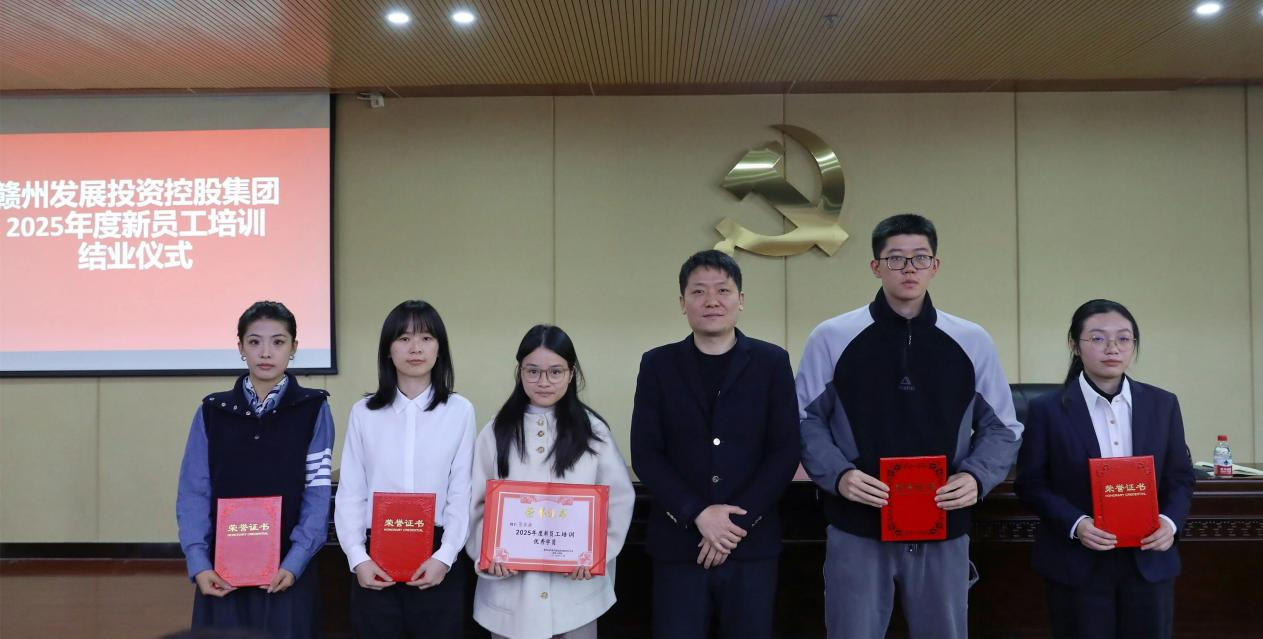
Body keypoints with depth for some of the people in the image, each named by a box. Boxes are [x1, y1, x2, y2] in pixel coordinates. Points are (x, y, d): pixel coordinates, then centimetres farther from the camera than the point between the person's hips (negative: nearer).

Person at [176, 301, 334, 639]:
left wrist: (294, 562, -16)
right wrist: (198, 563, -11)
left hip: (286, 572, -1)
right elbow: (194, 492, 1)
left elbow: (318, 494, -5)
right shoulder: (212, 412, 5)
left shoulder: (314, 410, -1)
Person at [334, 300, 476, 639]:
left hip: (437, 557, -1)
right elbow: (350, 494, 3)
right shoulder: (363, 412, 4)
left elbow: (462, 493, -1)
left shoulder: (460, 411, -1)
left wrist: (445, 556, -11)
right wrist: (357, 558, -7)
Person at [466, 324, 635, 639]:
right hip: (511, 584, 0)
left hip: (575, 584, 0)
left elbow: (620, 498, 2)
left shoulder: (593, 430, 0)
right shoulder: (496, 433, 1)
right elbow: (476, 504, 3)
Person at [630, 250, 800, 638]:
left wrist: (738, 521, -10)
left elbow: (785, 451, -1)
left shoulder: (771, 362, 4)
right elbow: (645, 454, -1)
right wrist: (699, 515, -12)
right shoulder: (658, 365, 5)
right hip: (679, 545, 0)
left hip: (752, 545, 0)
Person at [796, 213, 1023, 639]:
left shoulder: (972, 342, 4)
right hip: (857, 530, -2)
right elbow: (806, 421, 2)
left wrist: (975, 477, -9)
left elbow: (1001, 428, 10)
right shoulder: (831, 338, -1)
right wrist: (839, 475, -14)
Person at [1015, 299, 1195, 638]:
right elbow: (1031, 484, -4)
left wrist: (1170, 521, -10)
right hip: (1077, 564, -3)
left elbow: (1181, 477, 9)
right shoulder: (1047, 410, -5)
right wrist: (1075, 524, -18)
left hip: (1150, 561, 3)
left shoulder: (1163, 404, 5)